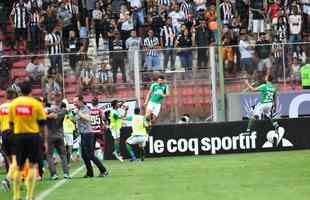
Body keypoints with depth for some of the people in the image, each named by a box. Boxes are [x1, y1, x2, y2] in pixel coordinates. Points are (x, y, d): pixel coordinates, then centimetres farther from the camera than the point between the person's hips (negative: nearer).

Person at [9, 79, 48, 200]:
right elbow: (42, 124, -2)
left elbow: (11, 124, 9)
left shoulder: (13, 104, 3)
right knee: (32, 166, 4)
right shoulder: (36, 104, -5)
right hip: (33, 136, -2)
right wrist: (45, 141, 4)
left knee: (19, 167, 11)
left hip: (18, 136, 3)